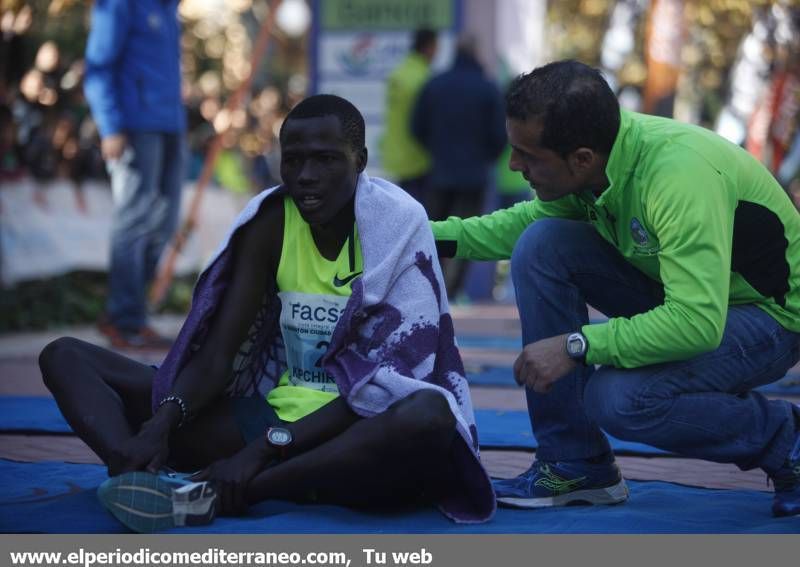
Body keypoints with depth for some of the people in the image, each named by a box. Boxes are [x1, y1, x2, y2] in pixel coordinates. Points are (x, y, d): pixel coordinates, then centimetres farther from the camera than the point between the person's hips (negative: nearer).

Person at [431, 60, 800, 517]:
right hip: (679, 292, 8)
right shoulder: (595, 149, -12)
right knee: (540, 244, -11)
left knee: (618, 398, -31)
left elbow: (697, 323, -39)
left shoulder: (678, 175, -35)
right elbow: (533, 217, 10)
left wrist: (575, 346, -33)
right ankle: (575, 463, -3)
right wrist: (438, 236, -3)